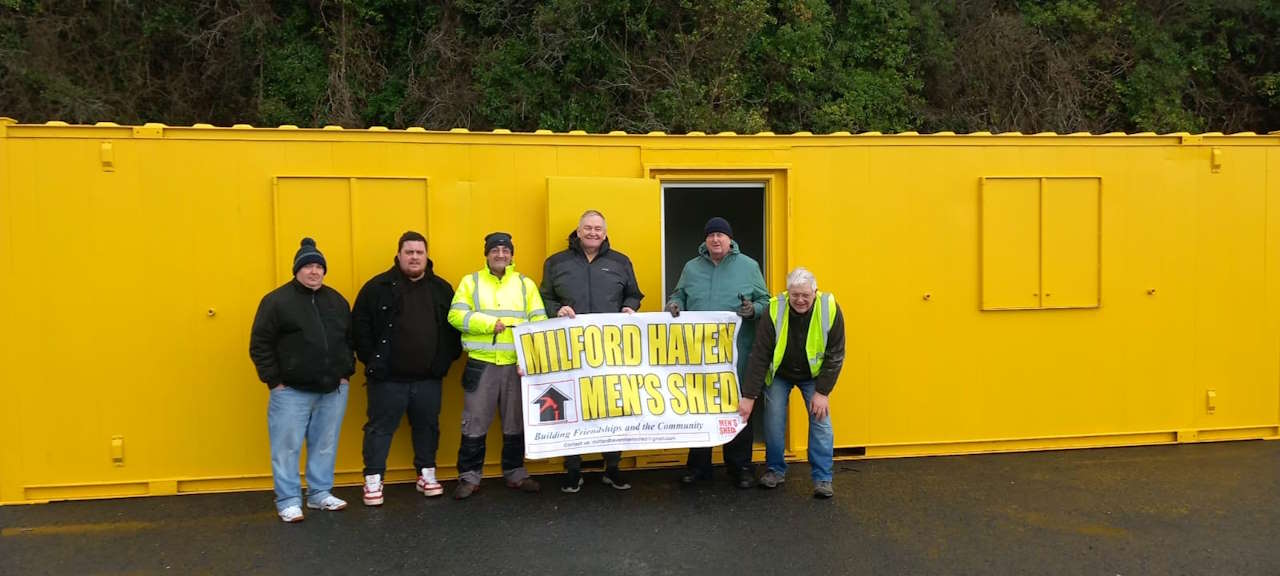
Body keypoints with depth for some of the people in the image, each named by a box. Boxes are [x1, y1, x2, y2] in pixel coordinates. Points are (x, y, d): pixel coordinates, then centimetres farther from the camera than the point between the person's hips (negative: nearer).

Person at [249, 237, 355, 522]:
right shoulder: (277, 300, -6)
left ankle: (320, 494, 24)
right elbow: (260, 345, -6)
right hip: (292, 391, -4)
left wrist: (346, 373, 8)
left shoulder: (336, 300, 10)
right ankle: (288, 501, 12)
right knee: (287, 447, 1)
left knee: (325, 445, 11)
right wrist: (274, 380, -10)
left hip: (333, 390, 5)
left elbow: (349, 339, 17)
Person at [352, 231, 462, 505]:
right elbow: (359, 326, -4)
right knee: (380, 428, 4)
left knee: (427, 427, 13)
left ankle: (427, 475, 27)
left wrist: (447, 358, 4)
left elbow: (454, 326, 12)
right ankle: (373, 480, 14)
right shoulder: (378, 286, -4)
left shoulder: (441, 288, 7)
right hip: (388, 377, -3)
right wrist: (372, 360, -7)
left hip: (429, 378, 3)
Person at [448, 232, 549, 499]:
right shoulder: (471, 281, 5)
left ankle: (515, 473, 23)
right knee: (474, 424, 3)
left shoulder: (525, 283, 10)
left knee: (516, 424, 10)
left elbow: (540, 321, 4)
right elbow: (456, 315, -6)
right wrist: (489, 323, -16)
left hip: (517, 365, 2)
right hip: (481, 364, -2)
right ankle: (469, 476, 15)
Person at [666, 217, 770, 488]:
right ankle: (698, 465, 21)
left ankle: (740, 466, 16)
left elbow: (765, 301, 7)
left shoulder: (748, 266, 5)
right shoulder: (691, 268, 12)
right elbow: (679, 295, 19)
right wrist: (674, 304, -4)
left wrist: (753, 309, -14)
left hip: (736, 352, -2)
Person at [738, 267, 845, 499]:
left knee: (821, 421, -5)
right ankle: (776, 470, 17)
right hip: (779, 375, 0)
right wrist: (749, 395, -24)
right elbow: (759, 356, -23)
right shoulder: (774, 310, -27)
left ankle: (822, 479, 6)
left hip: (813, 375, 0)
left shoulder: (830, 309, -25)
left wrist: (822, 392, -19)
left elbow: (835, 355, -17)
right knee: (774, 421, -4)